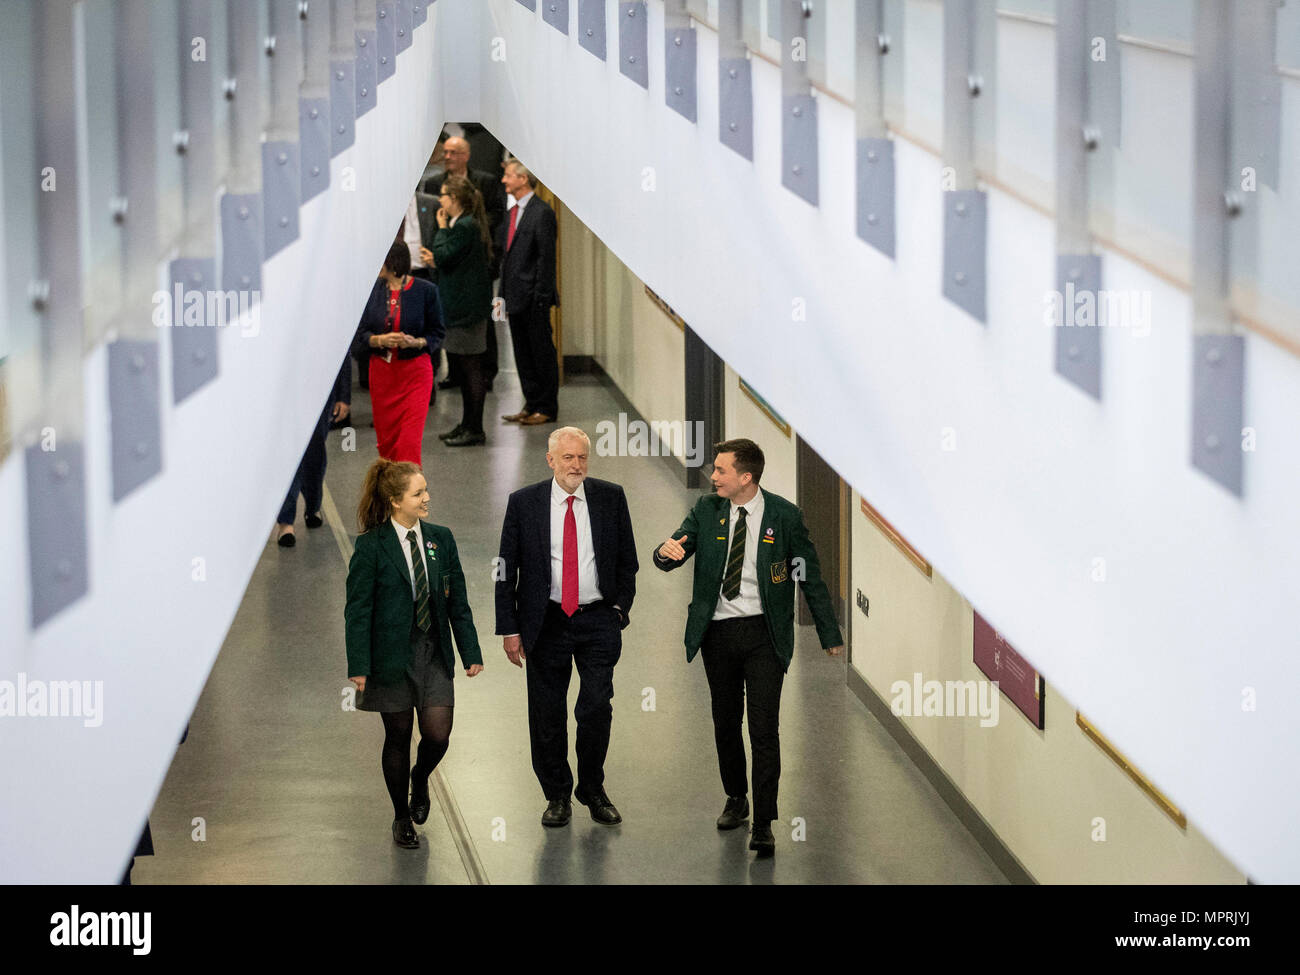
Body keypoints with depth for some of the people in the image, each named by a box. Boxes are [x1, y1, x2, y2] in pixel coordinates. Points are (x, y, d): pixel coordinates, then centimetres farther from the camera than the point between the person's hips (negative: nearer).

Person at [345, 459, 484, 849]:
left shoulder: (441, 539, 3)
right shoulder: (371, 546, -10)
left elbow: (458, 601, 8)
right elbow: (357, 609, -9)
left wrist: (471, 652, 6)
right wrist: (358, 667, -14)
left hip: (434, 653, 3)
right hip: (392, 653, -3)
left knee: (438, 734, -4)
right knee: (398, 737, 6)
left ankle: (420, 778, 30)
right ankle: (402, 818, 23)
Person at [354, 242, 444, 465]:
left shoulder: (425, 291, -5)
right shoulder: (373, 290, 3)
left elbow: (437, 334, 0)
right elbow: (361, 333, 5)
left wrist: (416, 342, -19)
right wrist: (380, 340, -16)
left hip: (415, 372, -3)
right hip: (381, 371, 3)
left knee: (410, 440, -11)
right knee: (386, 440, 7)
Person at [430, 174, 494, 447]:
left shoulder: (464, 227, -17)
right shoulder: (468, 224, 14)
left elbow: (442, 257, -18)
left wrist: (442, 228, -10)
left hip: (466, 308, -11)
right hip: (463, 306, 11)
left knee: (471, 367, -5)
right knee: (464, 368, 16)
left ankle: (475, 429, -2)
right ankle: (467, 425, 24)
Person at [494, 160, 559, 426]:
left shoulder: (542, 213, -12)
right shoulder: (513, 213, 15)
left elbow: (546, 257, -15)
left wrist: (540, 297, -18)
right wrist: (503, 294, 13)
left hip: (533, 298, -9)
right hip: (515, 298, 9)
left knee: (541, 352, -1)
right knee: (523, 354, 12)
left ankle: (547, 408, 5)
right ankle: (531, 404, 19)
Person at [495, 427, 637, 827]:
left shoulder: (611, 498, 2)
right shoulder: (524, 503, -1)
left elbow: (627, 560, 10)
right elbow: (507, 569, 0)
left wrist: (620, 607, 2)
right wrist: (509, 628, -3)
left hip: (598, 620, 0)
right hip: (547, 623, 0)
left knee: (596, 708, -4)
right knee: (547, 714, 5)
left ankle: (593, 790, 16)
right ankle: (557, 796, 20)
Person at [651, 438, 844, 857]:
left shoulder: (784, 516, -5)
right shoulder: (706, 510, 2)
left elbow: (811, 578, 1)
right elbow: (671, 556, -1)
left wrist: (831, 637, 3)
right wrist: (667, 552, -27)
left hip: (763, 633, -3)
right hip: (717, 631, 3)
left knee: (764, 727, -8)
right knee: (725, 721, 13)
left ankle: (763, 824, -7)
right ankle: (736, 799, 33)